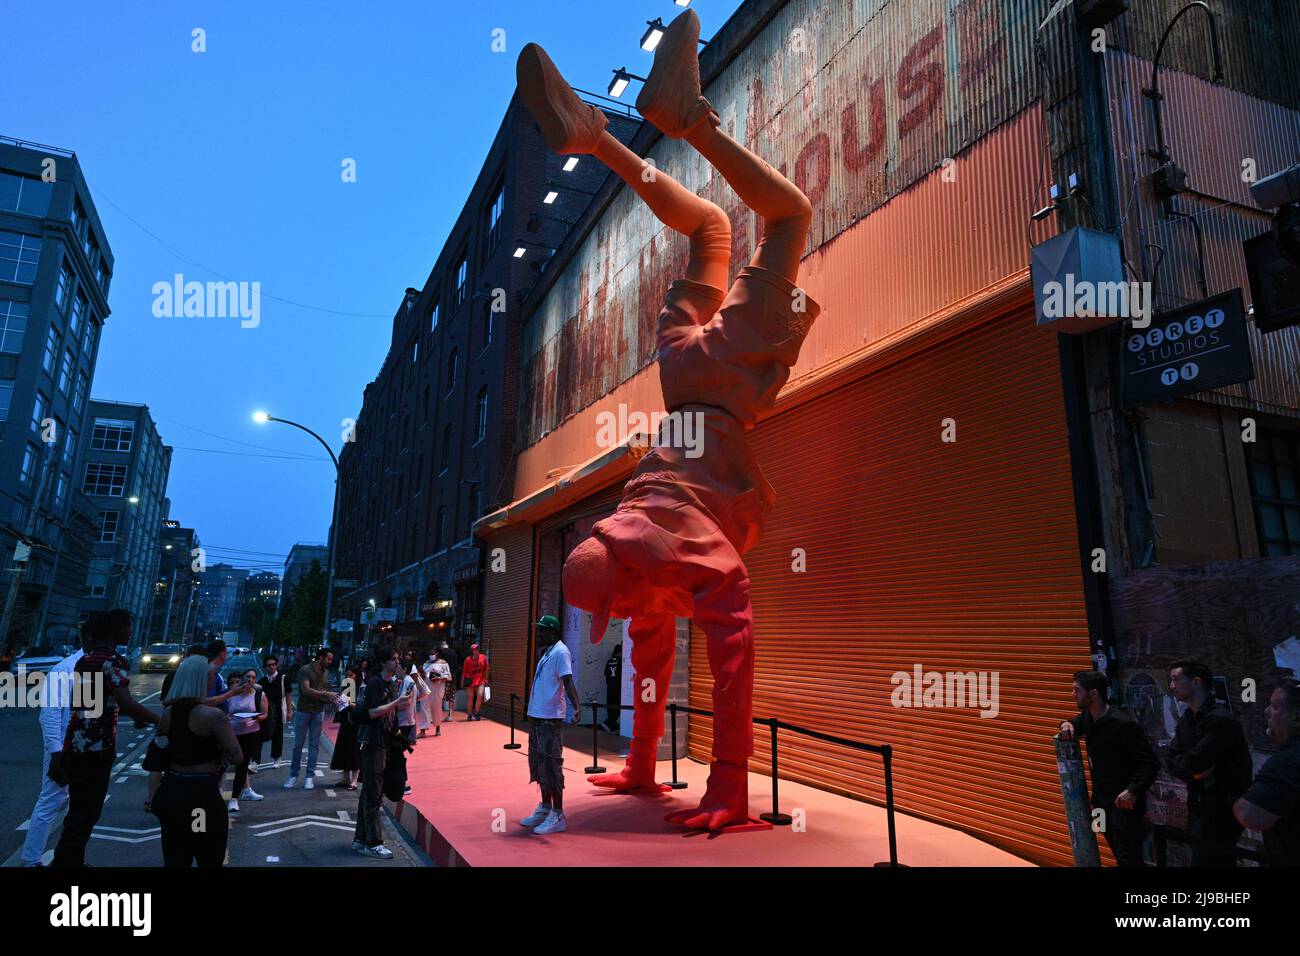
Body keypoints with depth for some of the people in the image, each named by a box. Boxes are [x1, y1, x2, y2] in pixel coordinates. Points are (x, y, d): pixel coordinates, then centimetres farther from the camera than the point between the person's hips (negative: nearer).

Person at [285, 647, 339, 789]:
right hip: (303, 712, -4)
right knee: (298, 744, 5)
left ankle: (310, 776, 11)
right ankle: (293, 775, 17)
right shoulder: (305, 670, -11)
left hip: (319, 712, 4)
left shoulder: (326, 672, 7)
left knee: (314, 745, 5)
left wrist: (332, 701, -7)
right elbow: (306, 690, -21)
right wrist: (326, 694, -27)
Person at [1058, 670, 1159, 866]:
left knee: (1128, 859, -8)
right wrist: (1067, 724, 0)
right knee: (1119, 854, 20)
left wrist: (1133, 791, -32)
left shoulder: (1124, 724, -22)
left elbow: (1151, 763, -21)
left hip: (1124, 801, -8)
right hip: (1101, 799, 8)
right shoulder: (1087, 717, 2)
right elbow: (1076, 725, 24)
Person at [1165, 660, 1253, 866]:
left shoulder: (1220, 719, -19)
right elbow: (1170, 762, 2)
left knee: (1205, 861, -5)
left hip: (1222, 809, -8)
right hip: (1198, 806, 8)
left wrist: (1180, 761, -7)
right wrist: (1193, 770, -16)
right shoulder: (1186, 720, 9)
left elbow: (1195, 761, -27)